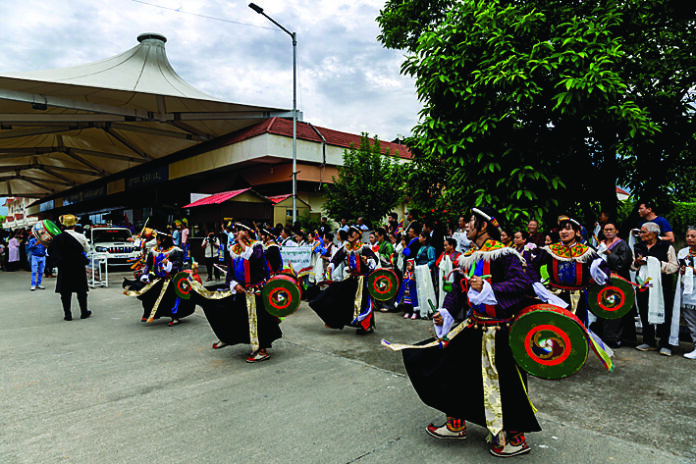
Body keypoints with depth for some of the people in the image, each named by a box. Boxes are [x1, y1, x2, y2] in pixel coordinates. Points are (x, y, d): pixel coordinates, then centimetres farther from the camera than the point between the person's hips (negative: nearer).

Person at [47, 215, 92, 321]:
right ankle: (84, 312, 16)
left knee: (65, 292, 8)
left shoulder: (57, 238, -6)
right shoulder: (81, 237, -10)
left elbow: (50, 251, 4)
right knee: (81, 290, 9)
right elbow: (87, 250, 4)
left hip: (64, 269, 1)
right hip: (78, 268, -1)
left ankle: (67, 314, 10)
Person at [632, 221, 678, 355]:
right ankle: (649, 342, 19)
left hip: (661, 286, -4)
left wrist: (658, 263, -16)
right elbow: (632, 265, 19)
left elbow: (674, 266, -3)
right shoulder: (638, 247, 13)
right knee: (645, 314, 8)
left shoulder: (666, 246, 0)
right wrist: (637, 263, -3)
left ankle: (665, 344, 9)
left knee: (663, 314, -1)